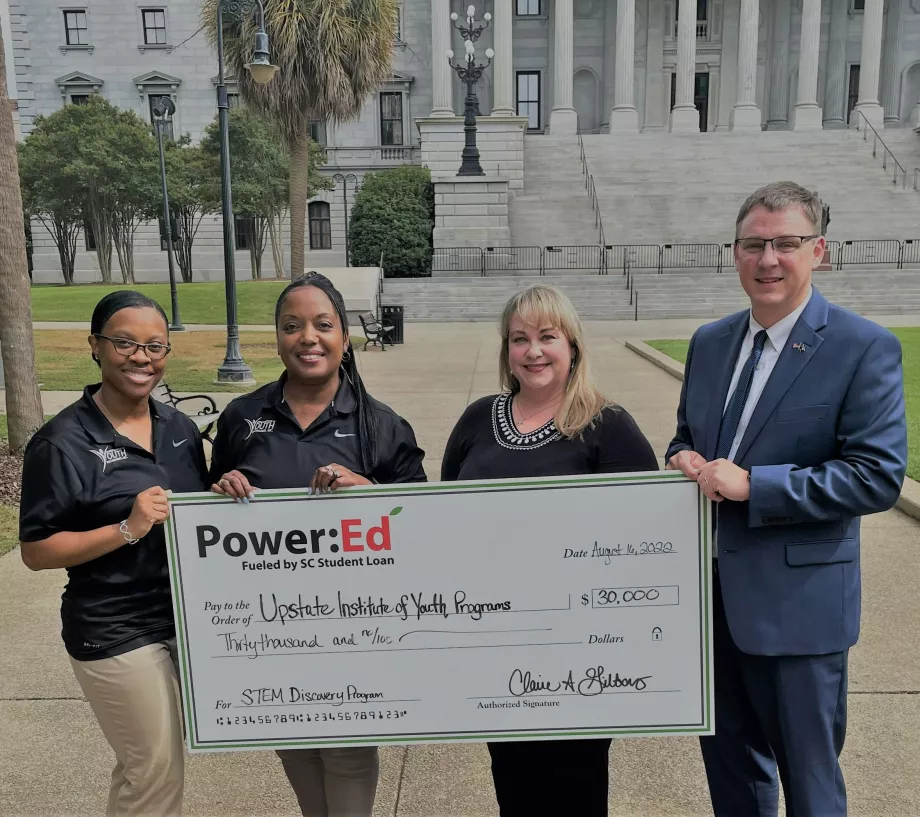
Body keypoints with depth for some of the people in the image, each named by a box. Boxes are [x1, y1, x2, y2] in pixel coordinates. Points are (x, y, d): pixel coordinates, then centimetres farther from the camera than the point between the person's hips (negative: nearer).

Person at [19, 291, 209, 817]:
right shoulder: (63, 441, -14)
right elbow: (36, 551, -13)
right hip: (115, 632, -6)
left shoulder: (180, 428, 4)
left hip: (186, 618, 6)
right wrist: (128, 529, -25)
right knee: (158, 774, 5)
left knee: (143, 765, 21)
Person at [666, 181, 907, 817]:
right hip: (709, 590, 6)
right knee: (729, 763, 23)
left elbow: (879, 475, -17)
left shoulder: (865, 348, -12)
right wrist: (685, 461, -6)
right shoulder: (709, 342, 7)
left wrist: (753, 485, -23)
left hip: (795, 599, -5)